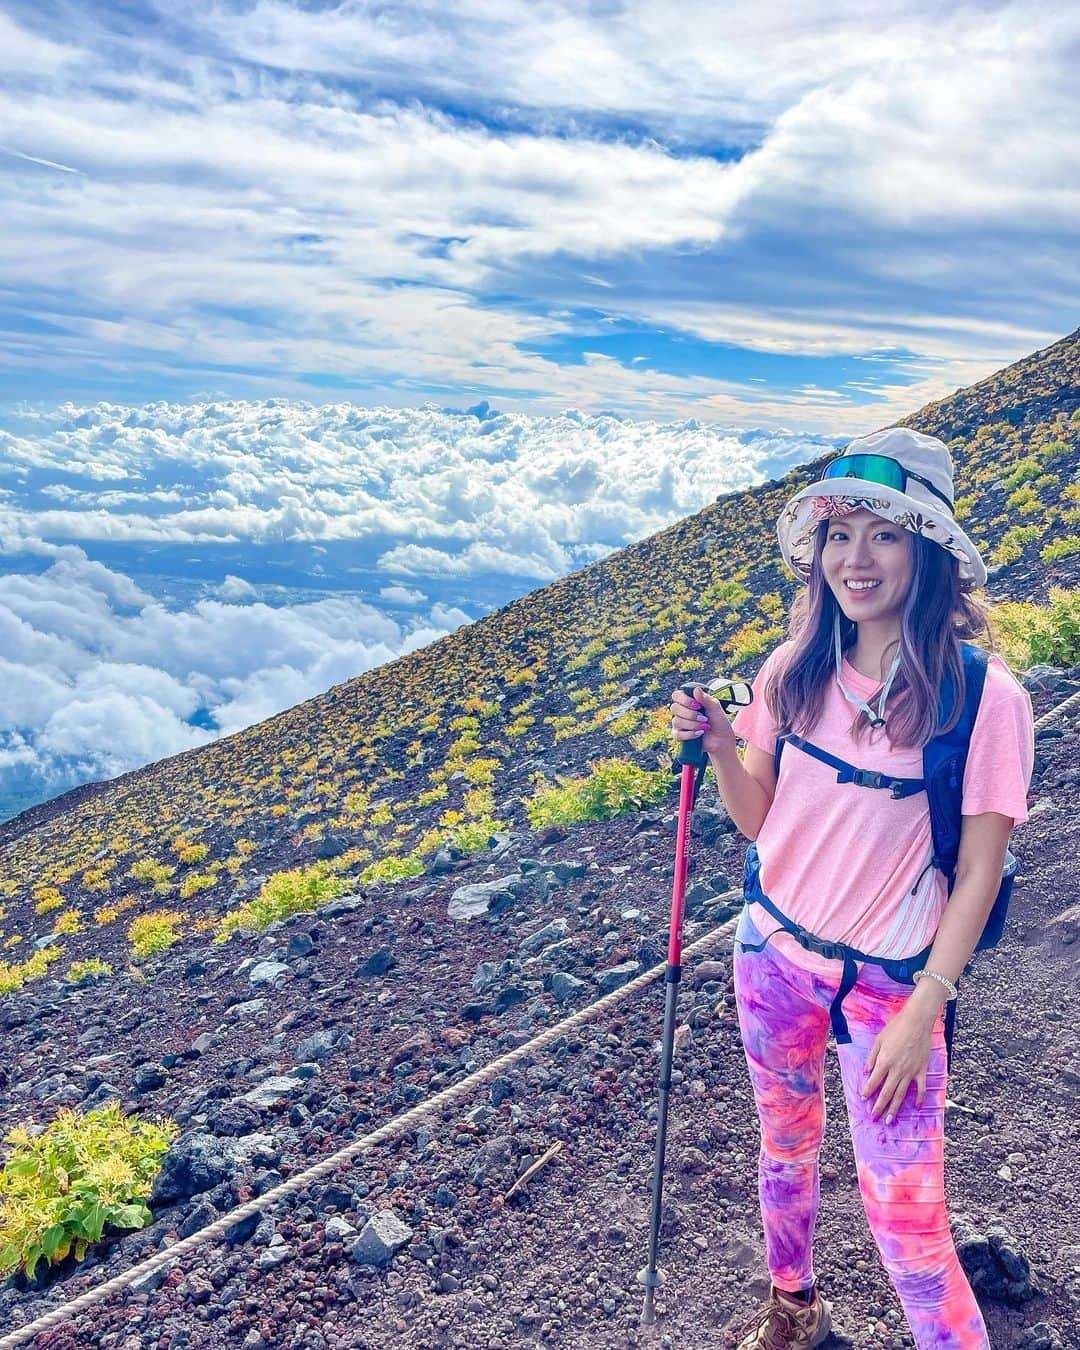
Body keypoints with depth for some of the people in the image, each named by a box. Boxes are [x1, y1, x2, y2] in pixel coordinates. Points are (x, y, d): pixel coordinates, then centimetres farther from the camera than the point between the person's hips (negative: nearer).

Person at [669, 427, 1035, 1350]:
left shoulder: (983, 695, -19)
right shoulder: (797, 668, -7)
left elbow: (978, 872, -14)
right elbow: (757, 818, 1)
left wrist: (922, 1013, -14)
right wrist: (718, 746, -17)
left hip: (888, 982, -5)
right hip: (772, 951, 5)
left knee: (904, 1213, 1)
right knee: (786, 1139, 24)